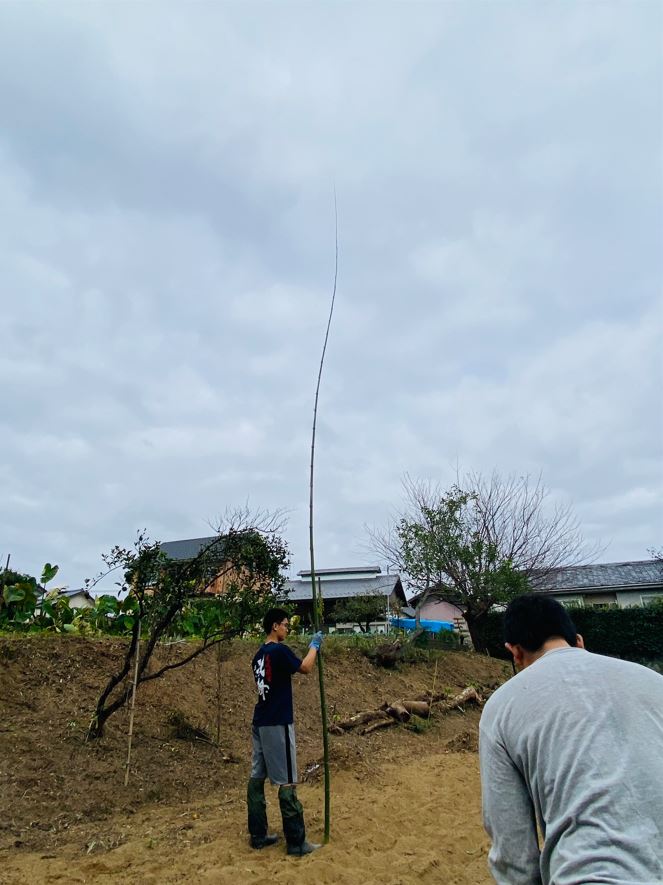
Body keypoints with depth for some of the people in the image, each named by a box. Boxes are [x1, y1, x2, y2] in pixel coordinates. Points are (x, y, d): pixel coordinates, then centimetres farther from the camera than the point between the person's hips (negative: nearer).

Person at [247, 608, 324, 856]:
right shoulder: (279, 650, -17)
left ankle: (258, 835, 21)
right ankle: (296, 842, 5)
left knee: (257, 777, 12)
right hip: (277, 724, -9)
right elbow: (306, 667, -10)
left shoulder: (260, 654, 11)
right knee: (286, 781, -2)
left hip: (260, 723, 9)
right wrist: (314, 645, 2)